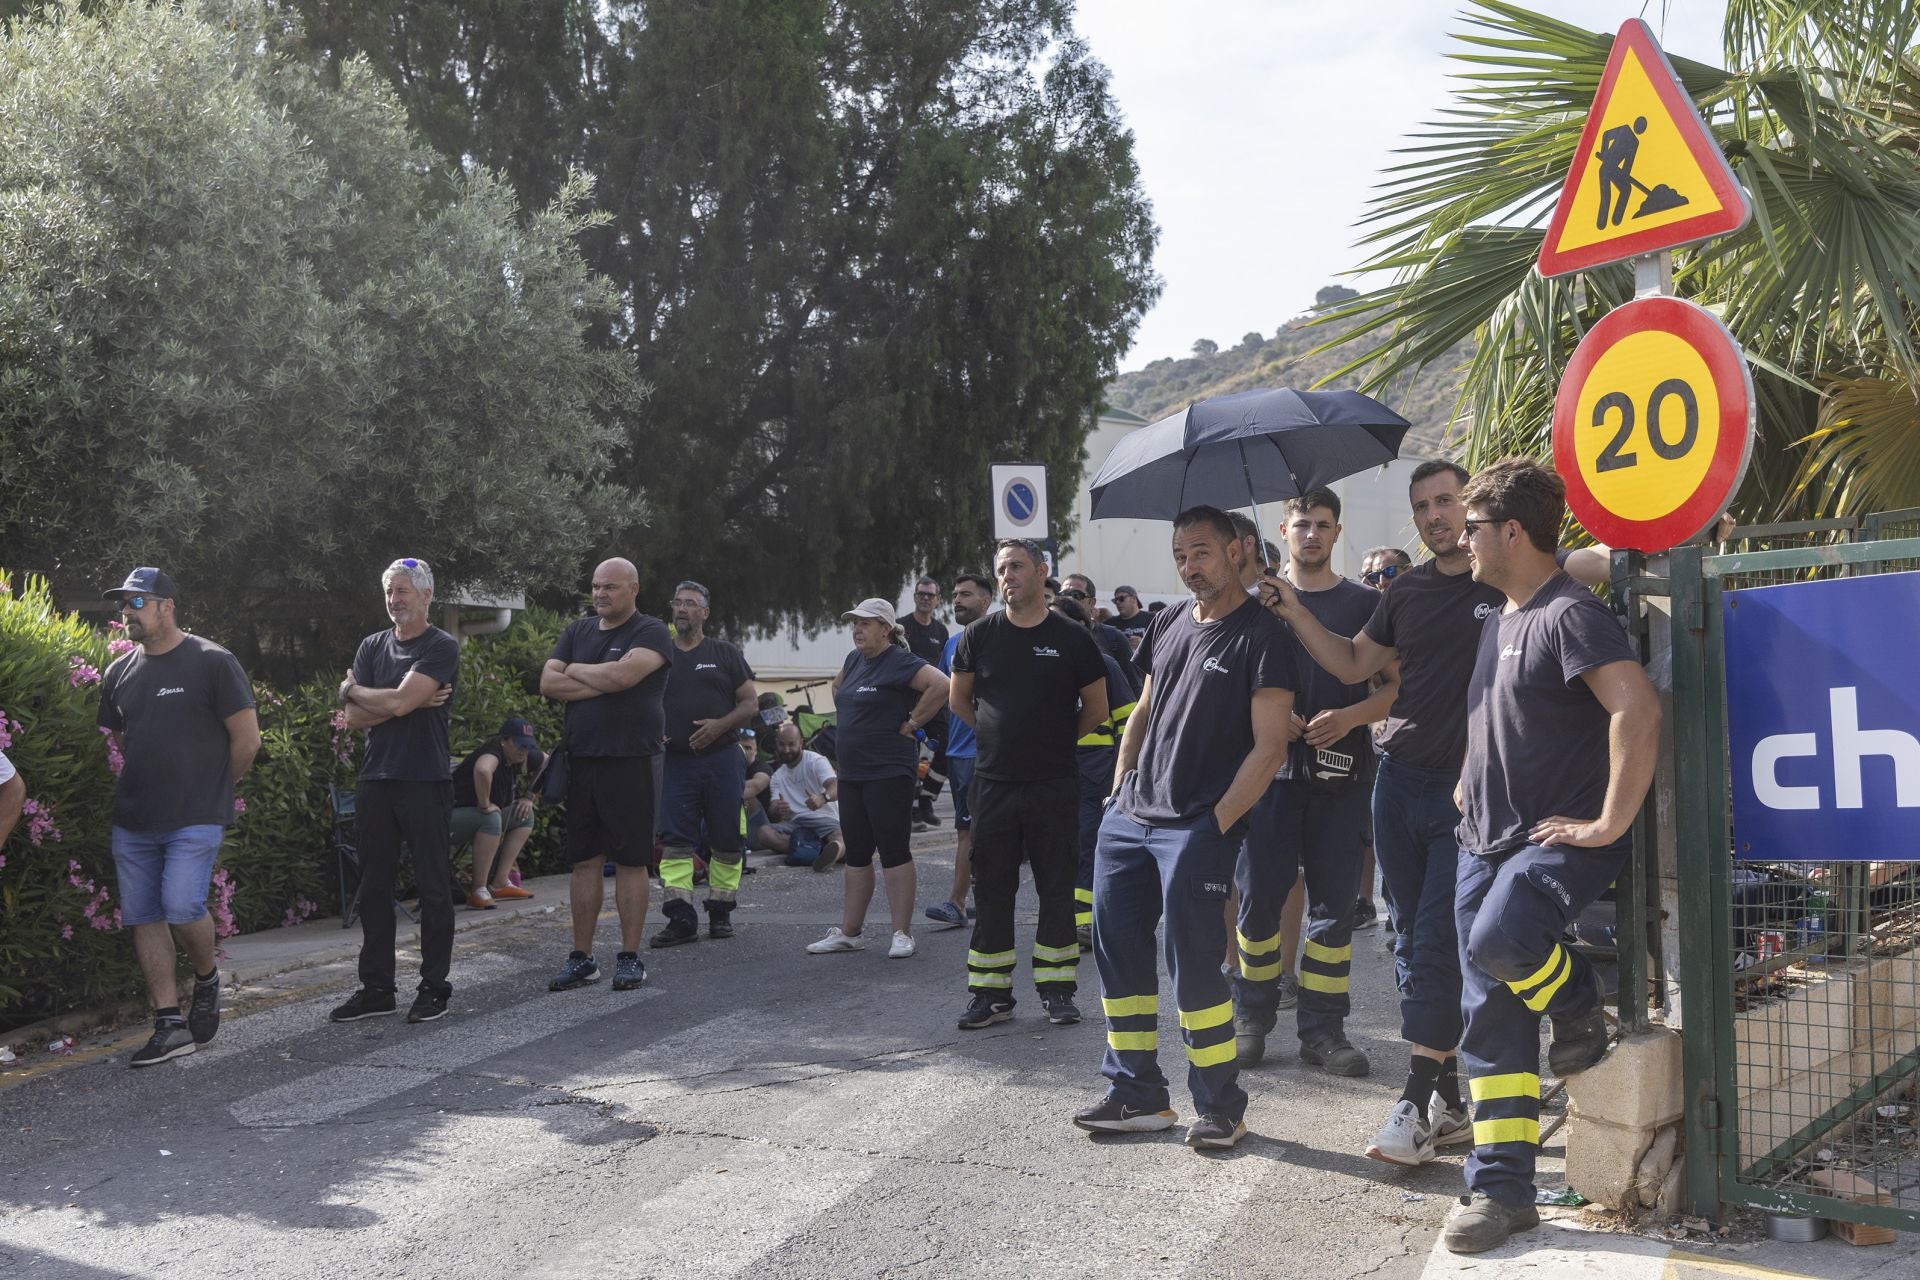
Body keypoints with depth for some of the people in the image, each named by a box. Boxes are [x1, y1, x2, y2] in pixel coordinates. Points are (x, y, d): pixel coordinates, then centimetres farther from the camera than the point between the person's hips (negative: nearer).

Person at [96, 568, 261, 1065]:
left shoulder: (213, 663, -6)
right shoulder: (120, 672, 11)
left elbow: (247, 738, -6)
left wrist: (213, 788, 3)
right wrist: (145, 782, 14)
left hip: (196, 819, -6)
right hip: (132, 820, 6)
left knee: (182, 907, -18)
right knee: (143, 918, 4)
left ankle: (206, 978, 13)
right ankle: (171, 1026, 10)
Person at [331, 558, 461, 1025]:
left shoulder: (441, 648, -5)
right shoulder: (373, 646, 13)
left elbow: (397, 702, -17)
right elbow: (353, 718, 3)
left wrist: (352, 689, 1)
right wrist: (412, 703, -7)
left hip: (426, 782, -6)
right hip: (375, 779, 6)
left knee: (434, 889, 2)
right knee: (374, 889, 9)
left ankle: (434, 987, 10)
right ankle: (376, 988, 16)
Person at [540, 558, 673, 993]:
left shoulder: (651, 632, -3)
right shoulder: (576, 632, 15)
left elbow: (623, 674, -20)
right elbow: (548, 683, 2)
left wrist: (575, 671, -3)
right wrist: (604, 683, -9)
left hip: (631, 761, -5)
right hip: (581, 761, 5)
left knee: (630, 861, 1)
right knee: (584, 861, 7)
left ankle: (630, 956, 9)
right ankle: (581, 957, 14)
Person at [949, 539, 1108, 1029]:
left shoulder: (1071, 638, -1)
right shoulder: (979, 636, 3)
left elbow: (1096, 708, 7)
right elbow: (958, 700, 14)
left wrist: (1057, 741, 10)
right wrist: (1000, 735, 10)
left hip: (1054, 784, -1)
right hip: (994, 782, 1)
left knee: (1057, 887, 4)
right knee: (991, 888, 4)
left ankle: (1057, 988, 15)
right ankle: (989, 993, 12)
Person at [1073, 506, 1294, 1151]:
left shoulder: (1260, 637, -7)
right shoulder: (1169, 625, 14)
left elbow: (1269, 745, -11)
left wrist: (1217, 821, -15)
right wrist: (1118, 789, 13)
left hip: (1199, 827, -7)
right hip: (1129, 818, 7)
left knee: (1193, 964, -6)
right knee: (1118, 949, 8)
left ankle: (1221, 1106, 9)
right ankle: (1137, 1095, 20)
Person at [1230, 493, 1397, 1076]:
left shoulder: (1363, 603, 9)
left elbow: (1395, 685, 6)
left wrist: (1349, 716, -12)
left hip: (1339, 770, 0)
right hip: (1270, 764, 0)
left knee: (1333, 902, 3)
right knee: (1258, 895, 0)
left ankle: (1322, 1027, 10)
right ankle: (1252, 1018, 12)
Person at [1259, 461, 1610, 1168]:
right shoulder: (1408, 591, 13)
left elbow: (1597, 561, -11)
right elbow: (1354, 664, 21)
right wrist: (1295, 612, 12)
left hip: (1468, 791, -5)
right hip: (1399, 783, 6)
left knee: (1436, 948, -8)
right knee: (1412, 944, 8)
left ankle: (1417, 1104, -3)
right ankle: (1450, 1101, 18)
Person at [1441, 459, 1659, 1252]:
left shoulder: (1569, 614, -13)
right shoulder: (1498, 622, 15)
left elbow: (1639, 712, -25)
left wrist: (1609, 823, -25)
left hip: (1560, 838, -8)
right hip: (1487, 841, 8)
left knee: (1497, 941, -32)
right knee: (1491, 1019, 5)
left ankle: (1583, 1008, 1)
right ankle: (1501, 1189, 11)